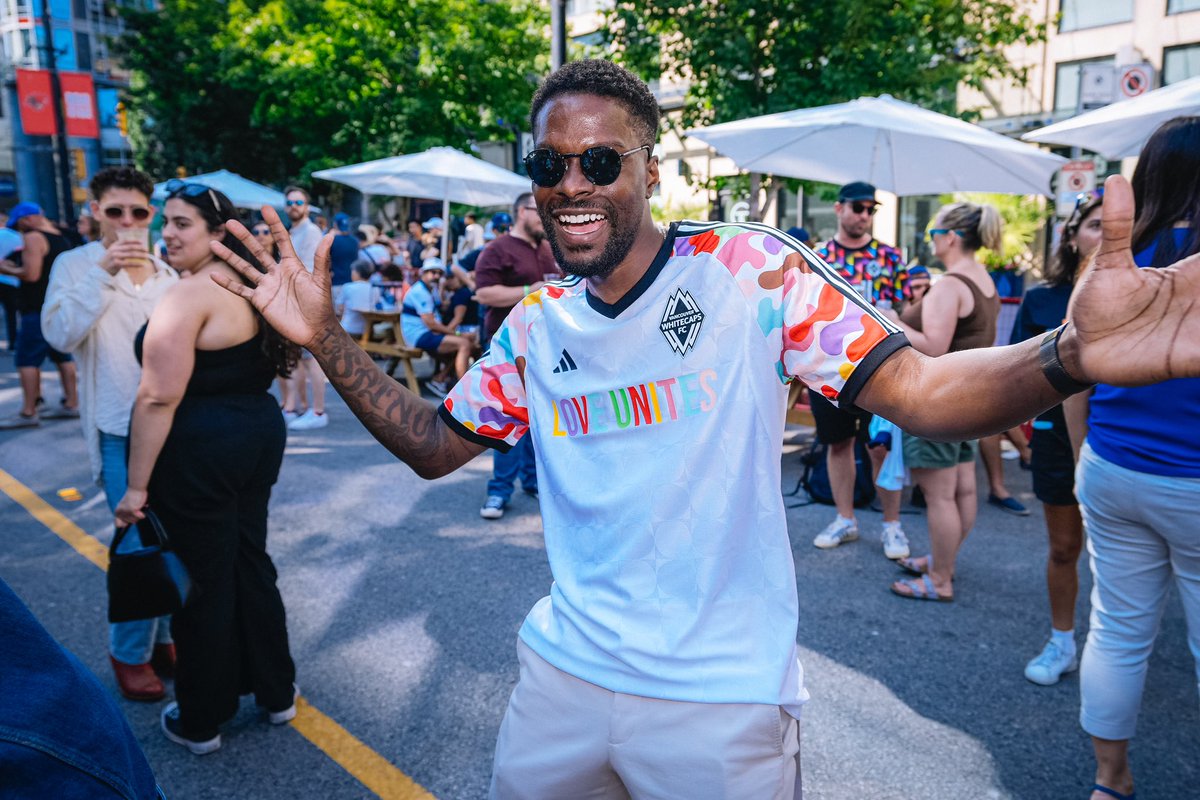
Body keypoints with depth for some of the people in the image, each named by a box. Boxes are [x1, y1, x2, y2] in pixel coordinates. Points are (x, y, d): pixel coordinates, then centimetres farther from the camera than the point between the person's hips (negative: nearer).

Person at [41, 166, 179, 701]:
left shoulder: (168, 273, 8)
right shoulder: (76, 265, -2)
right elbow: (61, 335, -17)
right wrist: (103, 271, -23)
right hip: (122, 430, -4)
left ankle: (164, 636, 30)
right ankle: (129, 652, 17)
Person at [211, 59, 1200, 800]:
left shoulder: (751, 268, -13)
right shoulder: (535, 325, 2)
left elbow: (920, 389, -18)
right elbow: (433, 445, 9)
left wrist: (1069, 355, -39)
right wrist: (327, 339, -2)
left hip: (724, 699, -4)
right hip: (564, 671, 5)